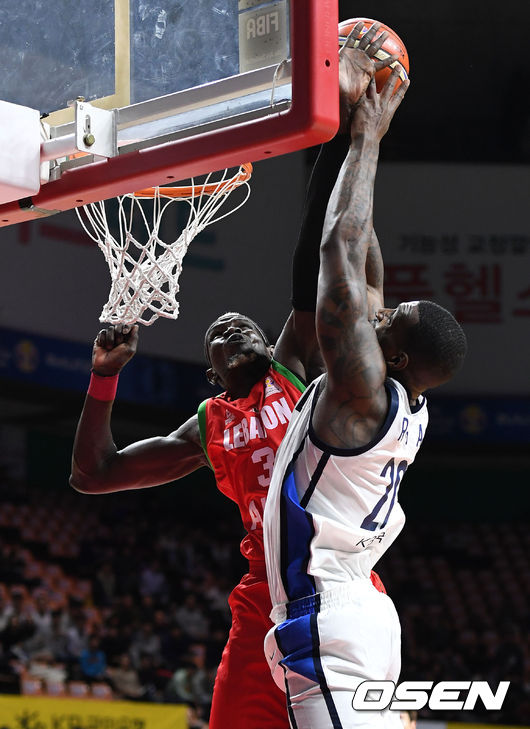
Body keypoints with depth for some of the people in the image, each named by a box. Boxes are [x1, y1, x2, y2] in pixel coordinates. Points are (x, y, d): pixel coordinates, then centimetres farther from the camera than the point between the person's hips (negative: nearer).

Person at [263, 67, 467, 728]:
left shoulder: (365, 395, -14)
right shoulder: (405, 403, 9)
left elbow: (341, 251, -16)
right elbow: (360, 271, 19)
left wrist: (366, 140, -8)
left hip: (326, 626, -10)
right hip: (361, 615, 10)